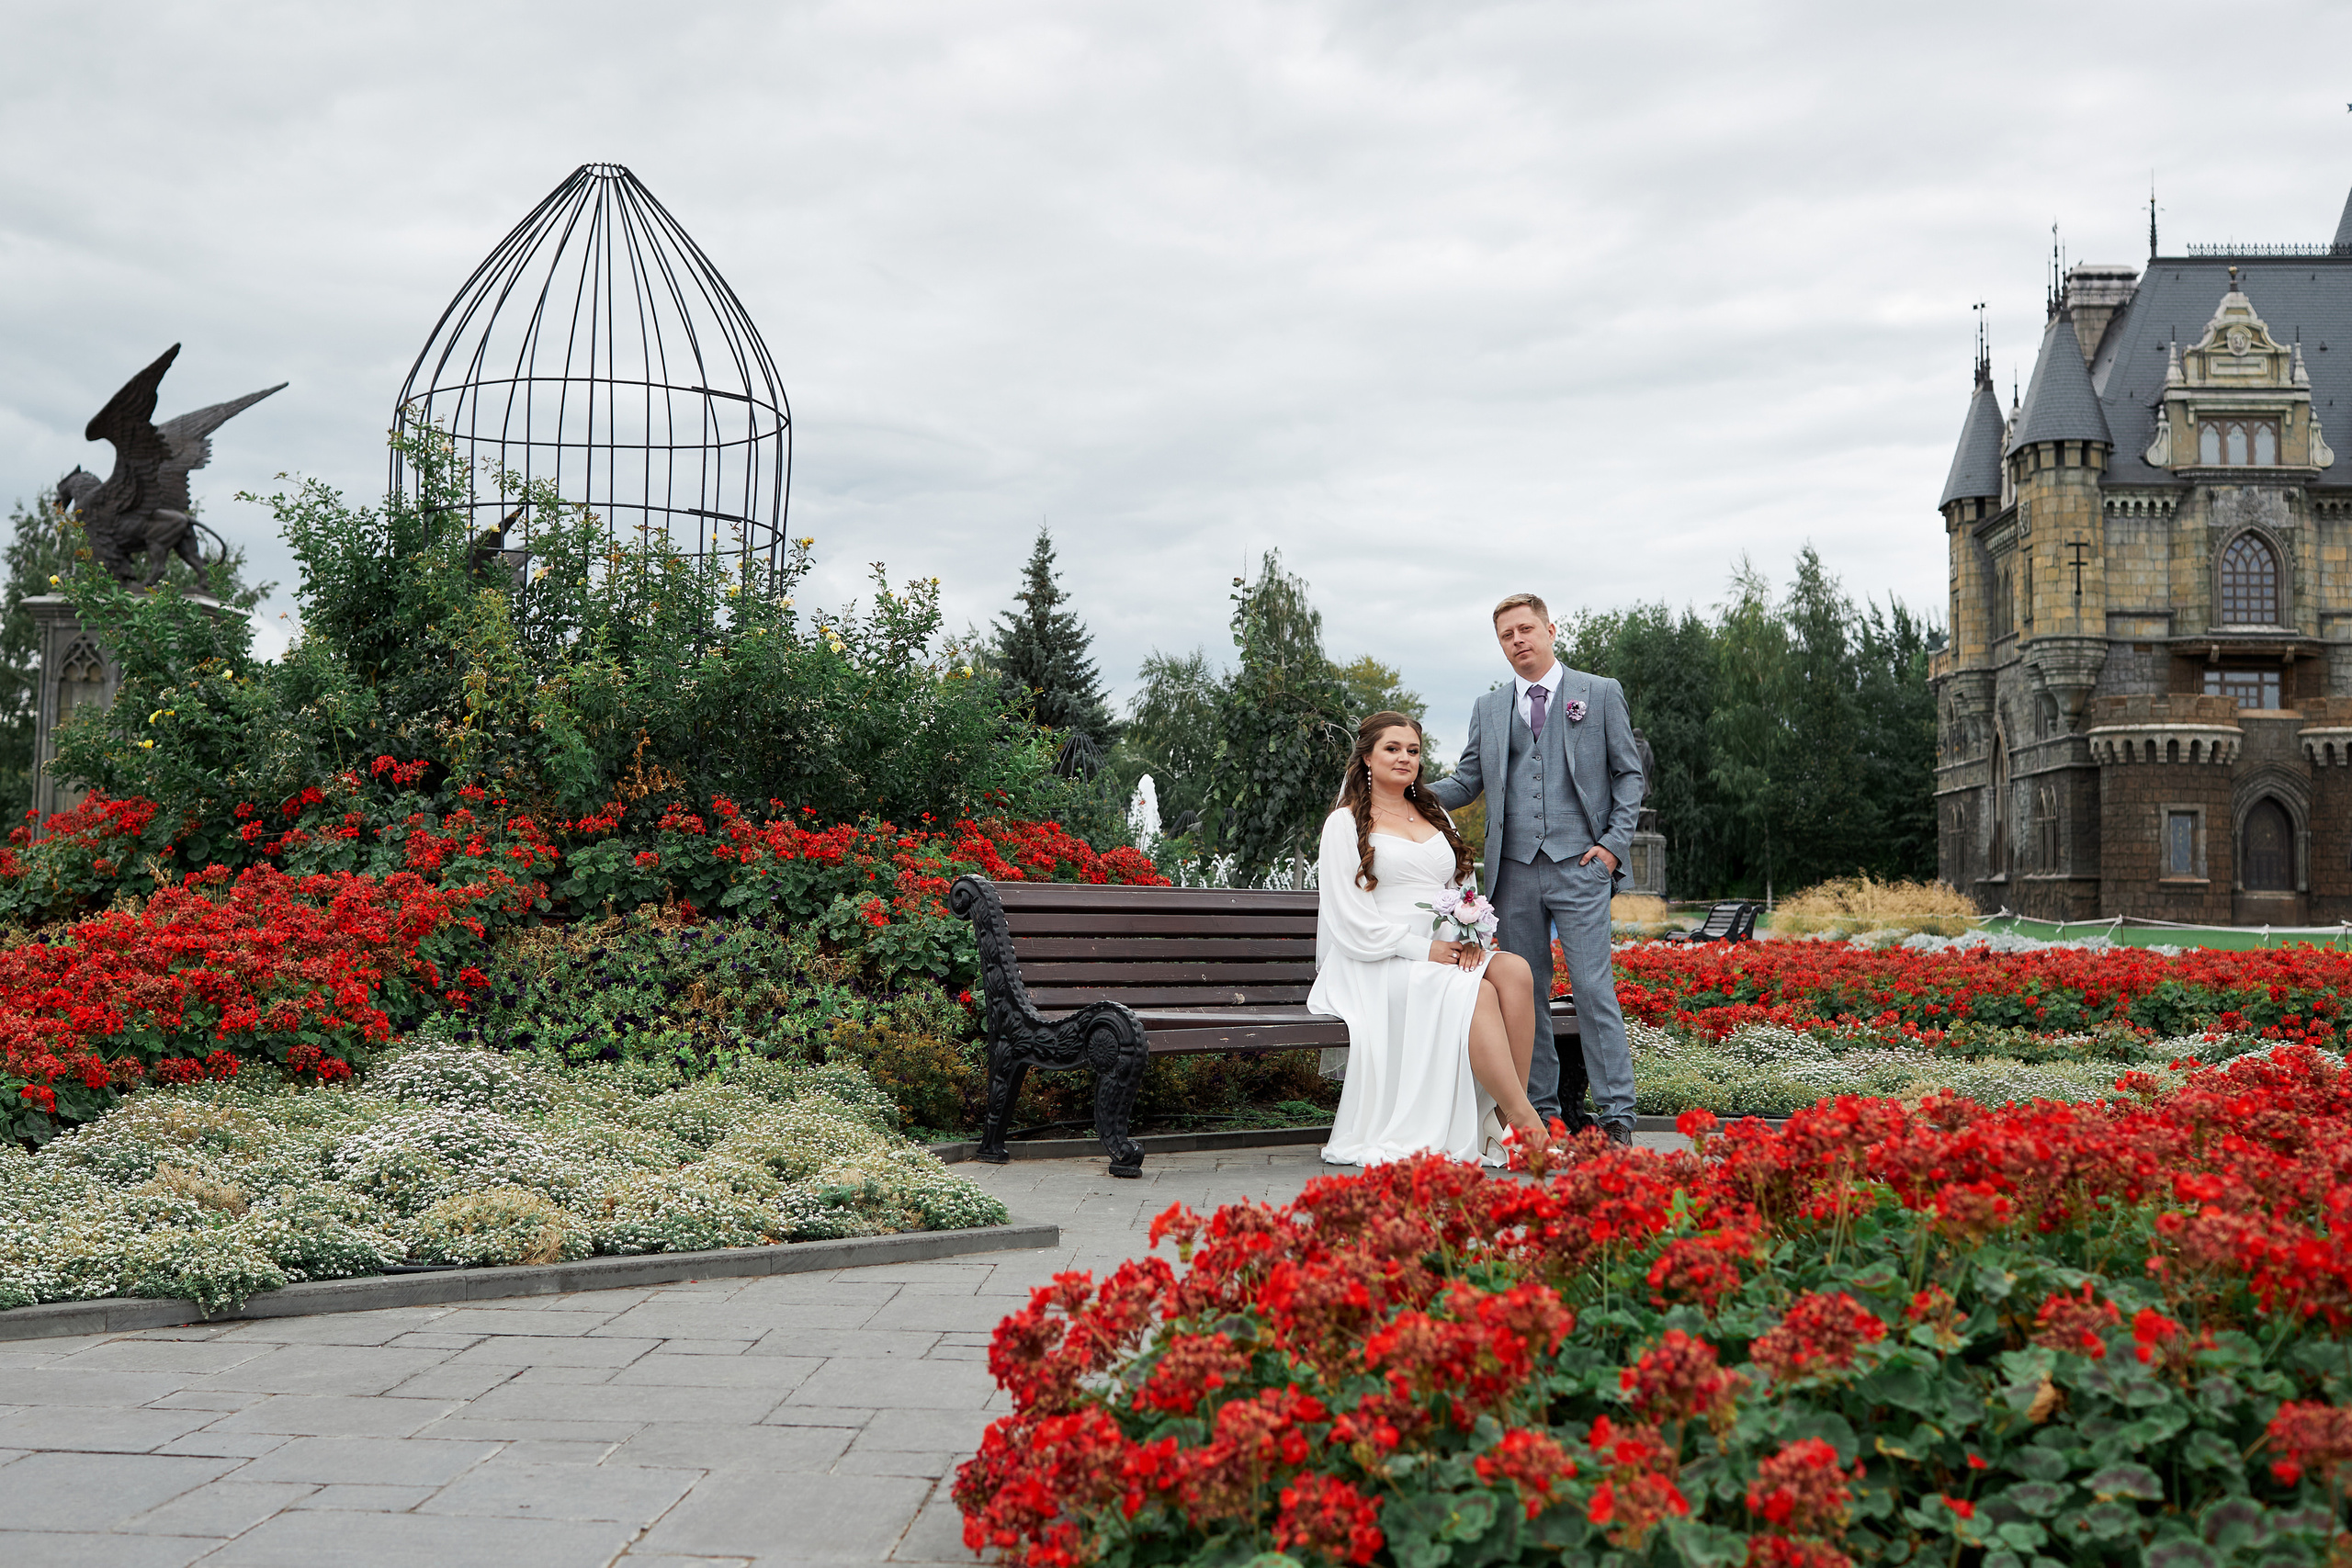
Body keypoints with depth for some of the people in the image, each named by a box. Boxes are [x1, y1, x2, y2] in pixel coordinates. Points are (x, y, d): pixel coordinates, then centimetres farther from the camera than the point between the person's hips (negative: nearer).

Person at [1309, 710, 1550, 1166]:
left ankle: (1510, 1119, -30)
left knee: (1514, 971, -26)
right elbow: (1350, 921, -7)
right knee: (1477, 992, -32)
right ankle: (1525, 1121, -32)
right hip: (1376, 966, -6)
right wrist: (1423, 949, -16)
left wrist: (1469, 936, -5)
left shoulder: (1435, 818, 22)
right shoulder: (1346, 823, 2)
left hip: (1446, 955, 6)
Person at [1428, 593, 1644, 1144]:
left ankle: (1616, 1114, -4)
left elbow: (1629, 774, 8)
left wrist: (1613, 843, -4)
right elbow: (1466, 783, 12)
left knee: (1592, 987, -9)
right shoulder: (1488, 709, 15)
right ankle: (1541, 1110, 12)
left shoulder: (1601, 694, 8)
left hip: (1580, 866, -3)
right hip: (1514, 871, 3)